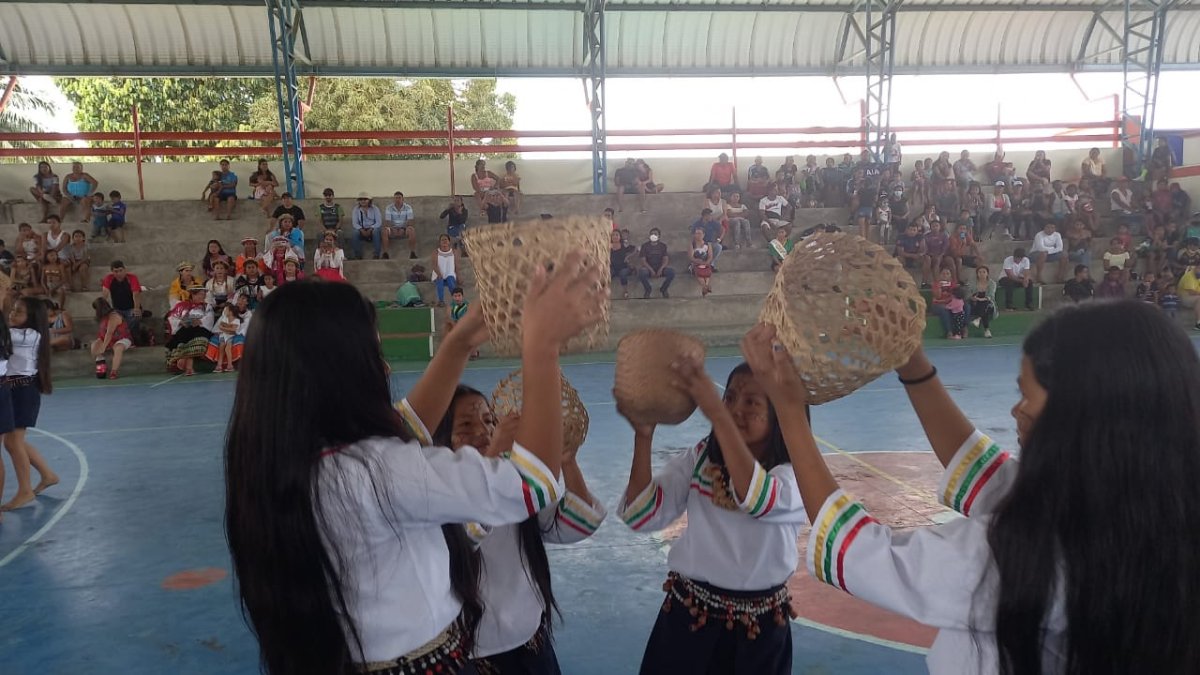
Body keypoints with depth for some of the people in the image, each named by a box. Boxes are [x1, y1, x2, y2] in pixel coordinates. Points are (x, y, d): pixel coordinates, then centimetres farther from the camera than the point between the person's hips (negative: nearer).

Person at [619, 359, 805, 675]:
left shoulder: (797, 472, -14)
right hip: (688, 613, 2)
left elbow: (757, 498, -38)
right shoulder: (701, 456, -4)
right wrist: (643, 437, -26)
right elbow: (641, 516, -13)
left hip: (759, 625, -2)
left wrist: (715, 412, -44)